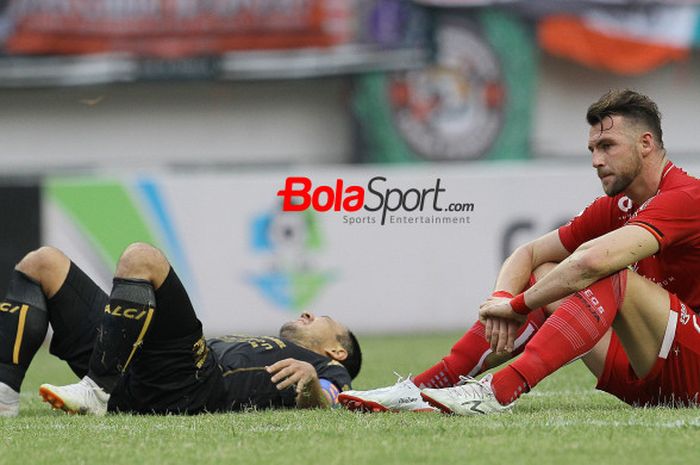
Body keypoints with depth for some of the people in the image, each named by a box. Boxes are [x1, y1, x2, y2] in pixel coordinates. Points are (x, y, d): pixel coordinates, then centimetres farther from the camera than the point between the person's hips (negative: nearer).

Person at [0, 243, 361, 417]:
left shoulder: (327, 369, 20)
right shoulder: (252, 349, 43)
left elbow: (320, 403, -5)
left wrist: (311, 381, -25)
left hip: (182, 387, -8)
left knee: (141, 258, -26)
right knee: (41, 264, 5)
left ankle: (95, 392, -29)